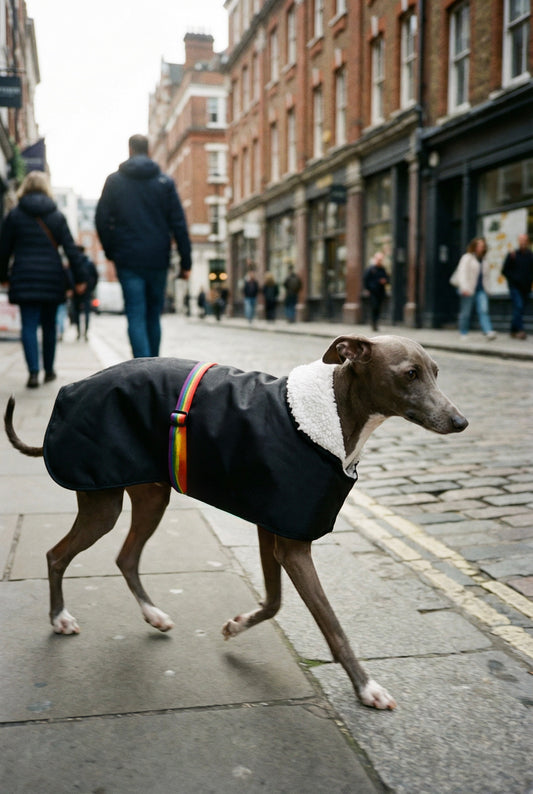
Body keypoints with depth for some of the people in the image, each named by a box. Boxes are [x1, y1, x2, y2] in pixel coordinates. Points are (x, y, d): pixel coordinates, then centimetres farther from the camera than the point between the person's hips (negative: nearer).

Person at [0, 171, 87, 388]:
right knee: (49, 325, 13)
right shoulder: (57, 215, 4)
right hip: (53, 278, 1)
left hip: (25, 278, -1)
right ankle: (49, 370, 23)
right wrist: (80, 278, 1)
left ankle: (34, 371, -18)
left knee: (29, 325, -3)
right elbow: (71, 249, 0)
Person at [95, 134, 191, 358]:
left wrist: (110, 252, 14)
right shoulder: (165, 182, 4)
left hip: (128, 260, -1)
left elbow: (102, 220, 2)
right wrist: (185, 262, 1)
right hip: (158, 260, 1)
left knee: (136, 318, -3)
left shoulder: (114, 181, 4)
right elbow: (178, 223, 0)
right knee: (154, 317, 12)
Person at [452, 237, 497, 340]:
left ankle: (488, 332, -18)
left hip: (481, 290, 5)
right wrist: (464, 288, -25)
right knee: (466, 312, 3)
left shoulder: (484, 259, 13)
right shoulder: (467, 258, -6)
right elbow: (462, 273, -15)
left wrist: (485, 287, 15)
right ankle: (464, 334, 16)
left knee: (484, 310, -9)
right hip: (469, 290, -5)